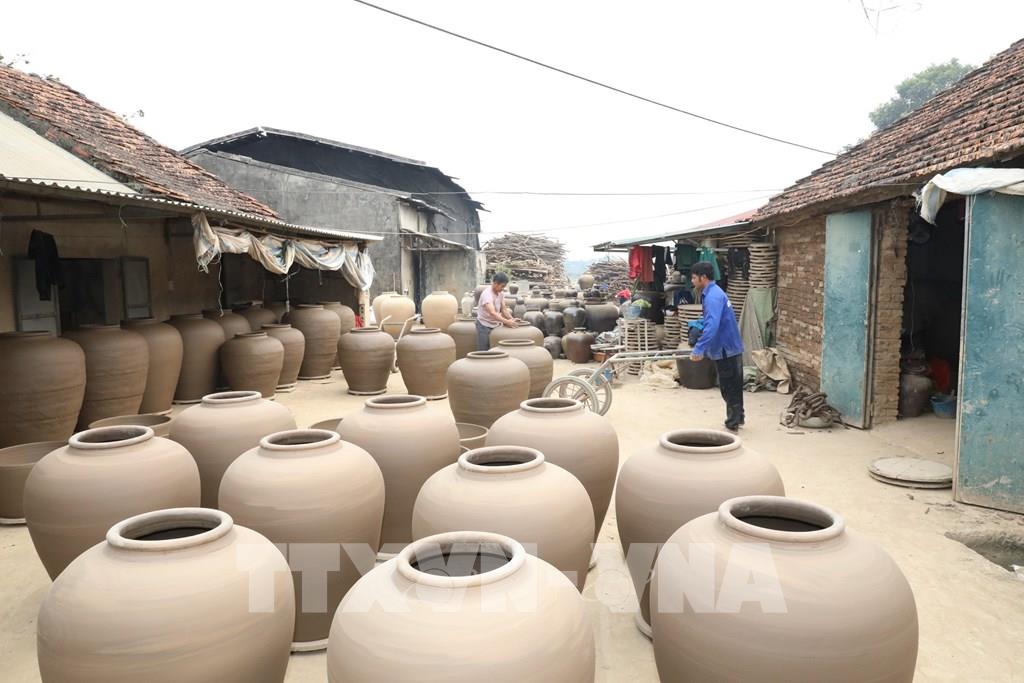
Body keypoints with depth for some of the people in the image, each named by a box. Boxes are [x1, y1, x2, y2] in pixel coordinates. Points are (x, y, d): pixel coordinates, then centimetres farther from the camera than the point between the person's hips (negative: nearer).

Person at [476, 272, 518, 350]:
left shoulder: (501, 293, -1)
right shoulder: (487, 294, -26)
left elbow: (503, 309, 2)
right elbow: (492, 313, -38)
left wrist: (512, 319, -15)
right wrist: (506, 322, -48)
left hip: (496, 325, 7)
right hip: (484, 325, -7)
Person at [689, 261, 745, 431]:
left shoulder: (713, 297, -21)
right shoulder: (714, 293, 11)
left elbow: (712, 326, -33)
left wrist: (699, 349, -36)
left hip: (727, 349, -10)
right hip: (730, 347, 10)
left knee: (729, 388, 1)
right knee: (733, 386, 20)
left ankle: (732, 423, 10)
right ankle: (737, 418, 32)